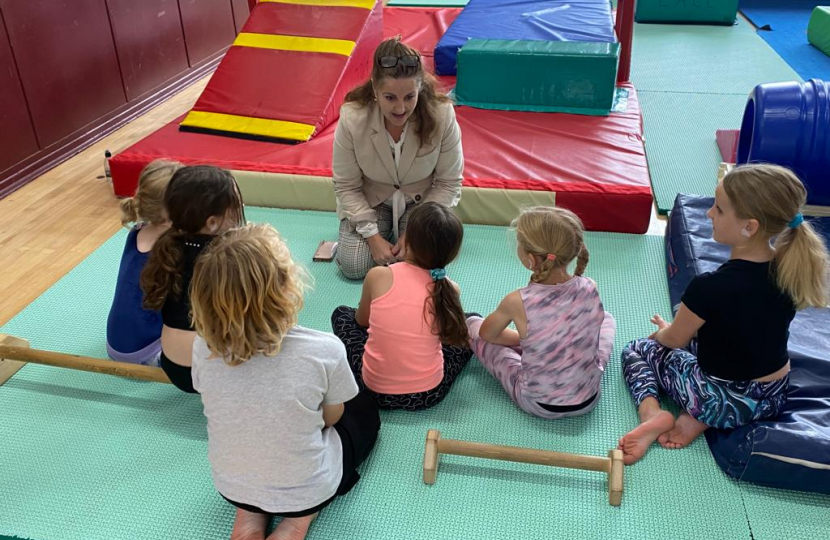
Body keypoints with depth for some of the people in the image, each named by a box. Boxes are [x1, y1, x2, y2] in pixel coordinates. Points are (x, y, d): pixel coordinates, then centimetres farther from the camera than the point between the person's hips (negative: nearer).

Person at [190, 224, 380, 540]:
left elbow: (226, 409, 0)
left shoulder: (203, 348, -20)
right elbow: (331, 417, -9)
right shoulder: (324, 350, -29)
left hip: (230, 487, 3)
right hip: (305, 490, -3)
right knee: (364, 410, 23)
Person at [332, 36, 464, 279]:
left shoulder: (442, 115, -26)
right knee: (353, 266, -15)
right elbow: (346, 186, -13)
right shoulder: (352, 118, -26)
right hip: (369, 201, 1)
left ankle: (403, 228, 14)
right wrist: (372, 235, -21)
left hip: (421, 200, 0)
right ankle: (385, 229, 17)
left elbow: (449, 183, -14)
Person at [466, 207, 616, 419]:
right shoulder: (590, 288, -16)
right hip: (588, 400, 3)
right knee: (606, 318, 26)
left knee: (473, 324, 11)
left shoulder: (517, 302, -24)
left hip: (537, 404, -2)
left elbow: (486, 333, -3)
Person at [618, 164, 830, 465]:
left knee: (636, 351, 16)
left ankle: (651, 412, -8)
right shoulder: (792, 269, -10)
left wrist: (662, 331, 15)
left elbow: (674, 340, -10)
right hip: (775, 398, 6)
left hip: (725, 404, -5)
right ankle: (699, 418, 8)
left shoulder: (709, 287, -30)